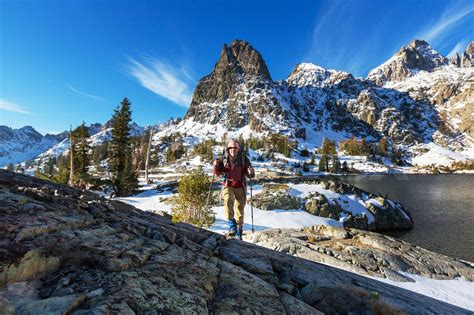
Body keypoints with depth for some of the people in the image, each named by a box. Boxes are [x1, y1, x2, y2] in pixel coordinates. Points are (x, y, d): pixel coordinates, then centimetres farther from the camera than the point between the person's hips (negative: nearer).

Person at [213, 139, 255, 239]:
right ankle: (232, 225, -22)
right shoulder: (224, 158, 1)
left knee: (239, 209, 5)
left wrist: (251, 172, -22)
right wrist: (216, 166, -12)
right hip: (228, 185, 0)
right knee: (228, 201, -30)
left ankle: (239, 233, 23)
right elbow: (218, 173, 8)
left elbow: (250, 175, 1)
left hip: (240, 187, 0)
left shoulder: (244, 159, -2)